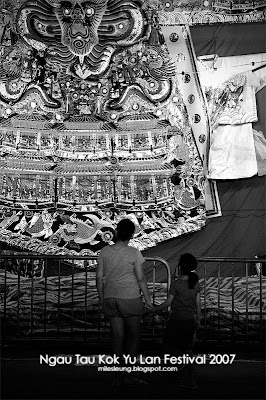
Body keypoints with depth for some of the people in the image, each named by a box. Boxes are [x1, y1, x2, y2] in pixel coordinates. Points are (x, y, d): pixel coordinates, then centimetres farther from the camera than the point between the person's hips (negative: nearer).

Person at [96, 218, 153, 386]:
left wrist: (102, 298, 16)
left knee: (117, 336, 9)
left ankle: (119, 375, 11)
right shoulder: (134, 253, -10)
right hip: (130, 298, -4)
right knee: (134, 335, 8)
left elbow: (99, 277, 4)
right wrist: (148, 300, 2)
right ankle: (128, 374, 4)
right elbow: (141, 279, -7)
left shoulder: (105, 251, 0)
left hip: (110, 298, 4)